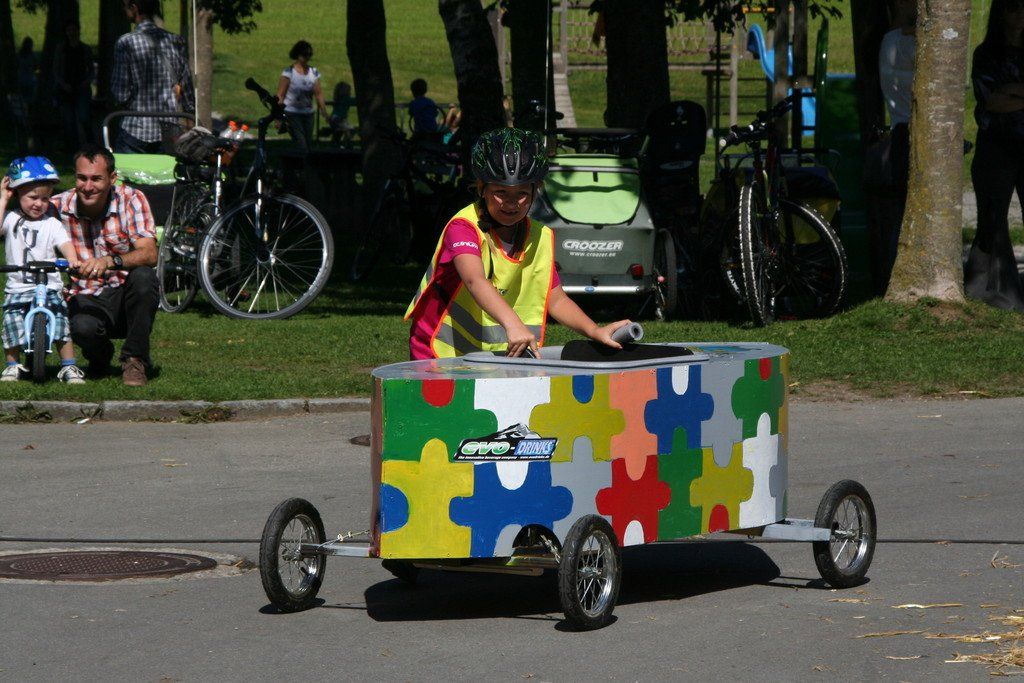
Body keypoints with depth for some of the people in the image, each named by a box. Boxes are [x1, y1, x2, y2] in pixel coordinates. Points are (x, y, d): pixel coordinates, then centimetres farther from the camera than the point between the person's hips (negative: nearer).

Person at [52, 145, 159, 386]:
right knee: (82, 327, -35)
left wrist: (109, 262, -42)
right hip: (86, 300, 0)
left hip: (125, 295, 0)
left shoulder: (131, 200, -10)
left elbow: (149, 254, -23)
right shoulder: (59, 206, -7)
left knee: (143, 276, -34)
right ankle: (100, 356, 5)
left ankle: (135, 360, -16)